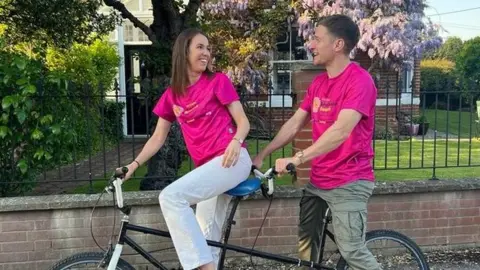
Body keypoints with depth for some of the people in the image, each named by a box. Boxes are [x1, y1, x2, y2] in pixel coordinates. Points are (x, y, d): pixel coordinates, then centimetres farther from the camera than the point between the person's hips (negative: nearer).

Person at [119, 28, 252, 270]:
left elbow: (243, 121, -3)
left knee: (170, 197, -23)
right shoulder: (172, 95, 12)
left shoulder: (219, 81, 0)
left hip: (231, 160, -6)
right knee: (206, 238, 10)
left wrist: (236, 141, -24)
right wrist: (134, 164, 3)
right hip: (207, 167, 6)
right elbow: (158, 137, 14)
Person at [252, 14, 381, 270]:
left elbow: (341, 130, -29)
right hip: (317, 180, 8)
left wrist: (297, 158, -34)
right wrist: (262, 155, 6)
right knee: (306, 240, 15)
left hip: (348, 182, -8)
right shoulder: (318, 82, 10)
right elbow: (294, 124, 10)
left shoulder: (360, 80, -17)